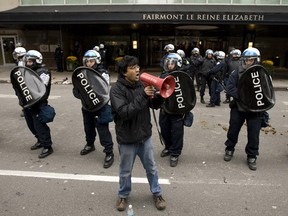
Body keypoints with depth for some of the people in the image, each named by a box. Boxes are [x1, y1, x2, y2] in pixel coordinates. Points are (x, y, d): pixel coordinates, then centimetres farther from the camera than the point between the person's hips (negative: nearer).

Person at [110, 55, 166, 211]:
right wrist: (142, 96, -30)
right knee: (126, 171, 16)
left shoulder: (141, 84, -1)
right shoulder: (116, 89, -16)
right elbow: (124, 112, -28)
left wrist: (155, 96, -17)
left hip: (145, 135, 4)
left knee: (151, 168, 18)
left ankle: (157, 194, 40)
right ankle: (123, 195, 41)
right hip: (127, 139, -4)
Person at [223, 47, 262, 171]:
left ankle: (251, 156, 25)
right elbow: (229, 88, -12)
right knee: (233, 130, 14)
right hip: (238, 107, 0)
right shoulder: (238, 72, -5)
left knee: (254, 134, 6)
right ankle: (229, 149, 37)